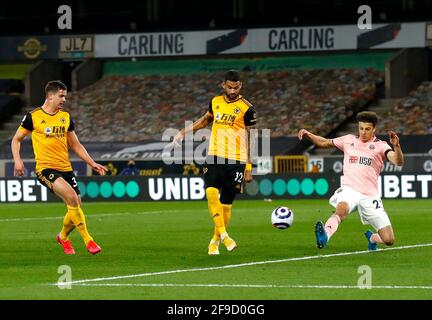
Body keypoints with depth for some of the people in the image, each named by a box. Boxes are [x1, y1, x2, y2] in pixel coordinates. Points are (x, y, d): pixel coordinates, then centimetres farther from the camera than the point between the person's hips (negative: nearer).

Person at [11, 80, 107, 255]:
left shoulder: (66, 117, 11)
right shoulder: (33, 116, -3)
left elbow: (76, 145, 18)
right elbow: (16, 139, 8)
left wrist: (92, 163, 9)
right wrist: (17, 160, -8)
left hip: (65, 168, 6)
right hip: (45, 168, -6)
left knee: (76, 208, 3)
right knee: (72, 196, -27)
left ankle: (62, 237, 34)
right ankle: (88, 240, -20)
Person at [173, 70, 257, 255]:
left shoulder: (246, 109, -3)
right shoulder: (215, 102, 9)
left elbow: (250, 139, 0)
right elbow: (206, 120, 30)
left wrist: (249, 167, -3)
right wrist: (184, 132, 23)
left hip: (236, 160, -3)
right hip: (214, 157, 3)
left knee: (226, 203, 1)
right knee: (211, 192, -20)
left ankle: (215, 241, 17)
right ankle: (223, 235, -20)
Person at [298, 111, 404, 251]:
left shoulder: (380, 146, 4)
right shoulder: (349, 140, 12)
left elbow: (398, 162, -13)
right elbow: (324, 142, 26)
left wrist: (396, 146, -32)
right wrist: (308, 134, 10)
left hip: (370, 196, 0)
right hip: (349, 190, 0)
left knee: (389, 240, -2)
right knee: (342, 209, -38)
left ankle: (371, 238, 31)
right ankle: (324, 236, -59)